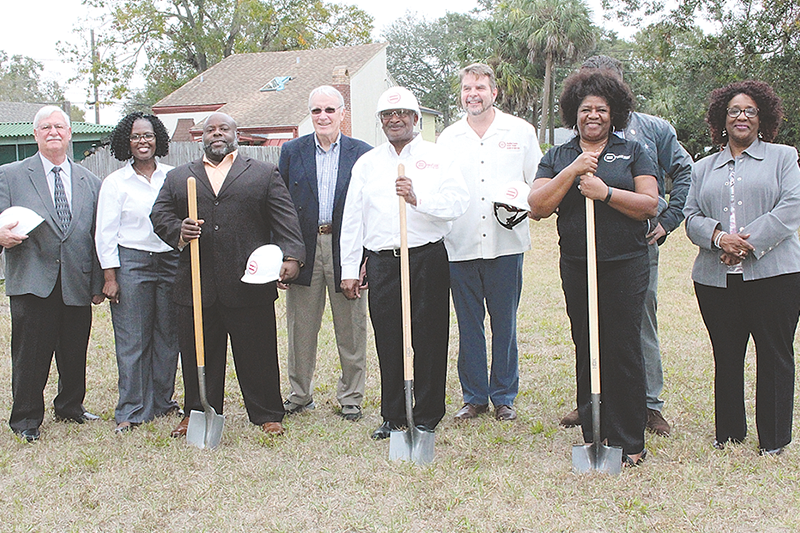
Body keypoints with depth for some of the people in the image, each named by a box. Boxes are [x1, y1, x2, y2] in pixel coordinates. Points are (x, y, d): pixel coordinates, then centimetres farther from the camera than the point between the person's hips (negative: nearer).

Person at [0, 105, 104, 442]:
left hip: (78, 284, 3)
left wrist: (99, 284, 8)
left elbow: (98, 235, 12)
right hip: (32, 283, -3)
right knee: (30, 354, 2)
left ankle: (70, 408, 31)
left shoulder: (89, 181, 13)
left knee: (75, 354, 11)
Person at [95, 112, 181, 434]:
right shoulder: (115, 182, 2)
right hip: (131, 263, -3)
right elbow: (106, 234, 0)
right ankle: (132, 411, 7)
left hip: (171, 262, 3)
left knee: (168, 335, 7)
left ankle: (162, 401, 22)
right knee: (132, 340, -2)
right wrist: (110, 277, -6)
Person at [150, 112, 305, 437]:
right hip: (196, 286, 2)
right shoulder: (177, 178, 19)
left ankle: (268, 416, 15)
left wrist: (291, 256, -11)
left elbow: (285, 218, 3)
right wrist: (178, 231, -11)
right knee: (197, 356, 8)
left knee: (258, 355, 2)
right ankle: (197, 414, 23)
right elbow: (159, 215, 11)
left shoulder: (265, 174, 12)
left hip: (250, 285, -2)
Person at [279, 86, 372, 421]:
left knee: (351, 328, 6)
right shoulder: (292, 151, 7)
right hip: (304, 250, 1)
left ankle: (350, 397, 20)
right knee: (301, 328, 9)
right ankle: (300, 395, 24)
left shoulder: (362, 153, 3)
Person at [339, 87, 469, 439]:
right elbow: (352, 219, 13)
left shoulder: (438, 157, 7)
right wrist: (349, 270, 8)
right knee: (388, 341, 4)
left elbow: (459, 202, -7)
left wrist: (419, 198, -21)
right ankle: (393, 416, 17)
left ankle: (426, 417, 13)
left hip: (427, 260, -2)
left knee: (428, 339, 0)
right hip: (382, 261, 3)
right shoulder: (366, 163, 15)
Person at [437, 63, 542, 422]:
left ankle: (504, 397, 18)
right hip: (460, 244, 2)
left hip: (506, 244, -1)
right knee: (468, 325, 7)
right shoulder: (447, 138, 10)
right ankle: (474, 396, 19)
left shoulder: (520, 132, 6)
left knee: (504, 324, 5)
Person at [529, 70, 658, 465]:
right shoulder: (558, 158, 12)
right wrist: (573, 171, -11)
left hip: (625, 266, -2)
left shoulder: (632, 153, 9)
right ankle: (592, 433, 17)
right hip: (577, 266, 2)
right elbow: (537, 206, -1)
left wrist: (605, 192, -15)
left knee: (624, 350, -4)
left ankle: (629, 442, 5)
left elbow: (650, 204, -2)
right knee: (586, 351, 6)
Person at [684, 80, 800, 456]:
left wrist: (748, 243, -13)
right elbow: (691, 217, 10)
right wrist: (718, 237, -12)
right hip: (715, 279, 3)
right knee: (726, 357, 8)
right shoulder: (703, 168, 19)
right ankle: (728, 435, 20)